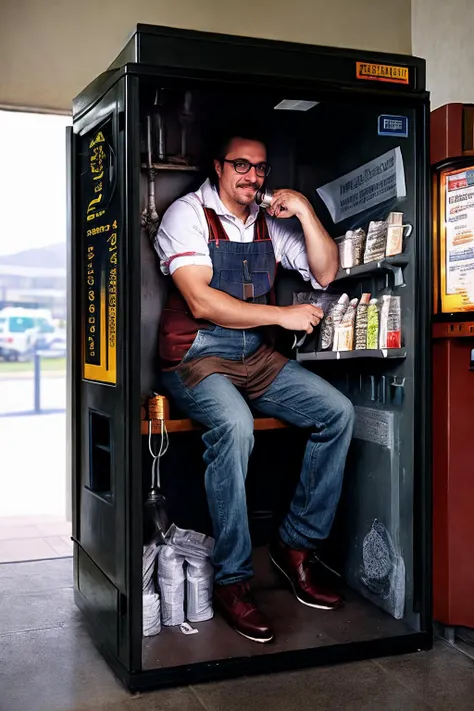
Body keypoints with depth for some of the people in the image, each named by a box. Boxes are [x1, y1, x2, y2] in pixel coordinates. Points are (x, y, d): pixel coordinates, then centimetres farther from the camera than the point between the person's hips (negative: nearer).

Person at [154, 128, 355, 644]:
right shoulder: (187, 214, -3)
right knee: (234, 425, -35)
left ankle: (296, 545, -1)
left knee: (338, 412, -13)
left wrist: (304, 212, -3)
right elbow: (201, 303, -15)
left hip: (257, 357, 6)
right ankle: (232, 581, -22)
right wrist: (283, 315, -15)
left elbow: (324, 274, 8)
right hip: (197, 355, -6)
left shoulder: (270, 223, 15)